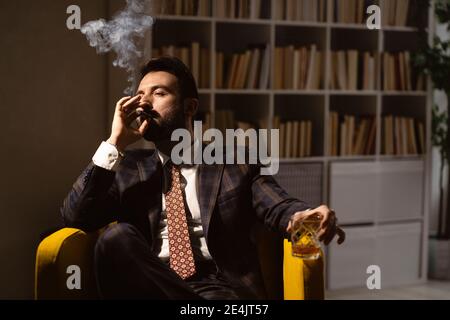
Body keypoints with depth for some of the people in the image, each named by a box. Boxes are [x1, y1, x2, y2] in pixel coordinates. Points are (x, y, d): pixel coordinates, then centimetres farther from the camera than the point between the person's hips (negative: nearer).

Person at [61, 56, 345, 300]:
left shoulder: (236, 163, 16)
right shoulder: (129, 168, 21)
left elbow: (279, 208, 0)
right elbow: (75, 217, 7)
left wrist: (305, 216, -25)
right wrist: (115, 144, 2)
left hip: (221, 287, -4)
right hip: (150, 287, 5)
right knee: (117, 236, -31)